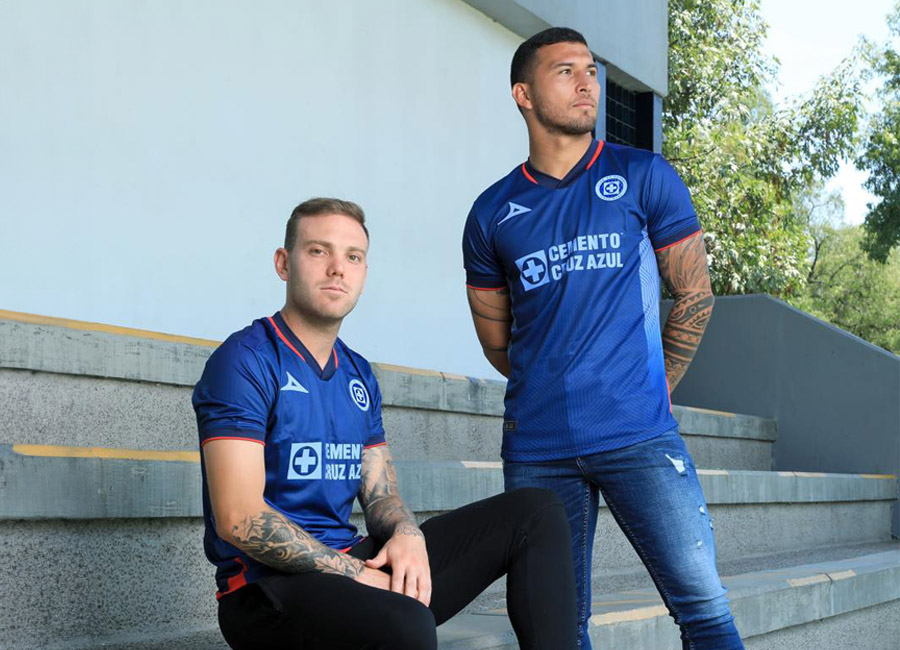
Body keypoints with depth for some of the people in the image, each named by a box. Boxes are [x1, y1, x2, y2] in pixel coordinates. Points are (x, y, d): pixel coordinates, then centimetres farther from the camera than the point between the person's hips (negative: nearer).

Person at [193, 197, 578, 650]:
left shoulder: (359, 375, 16)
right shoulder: (245, 361, -10)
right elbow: (238, 518, -18)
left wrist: (407, 533, -8)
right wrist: (356, 575, -19)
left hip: (350, 562, 8)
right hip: (271, 589, -8)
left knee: (536, 512, 3)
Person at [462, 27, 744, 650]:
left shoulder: (645, 178, 5)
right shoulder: (492, 213, 9)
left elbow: (695, 296, 9)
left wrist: (651, 390, 9)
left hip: (639, 436, -2)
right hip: (536, 449, 2)